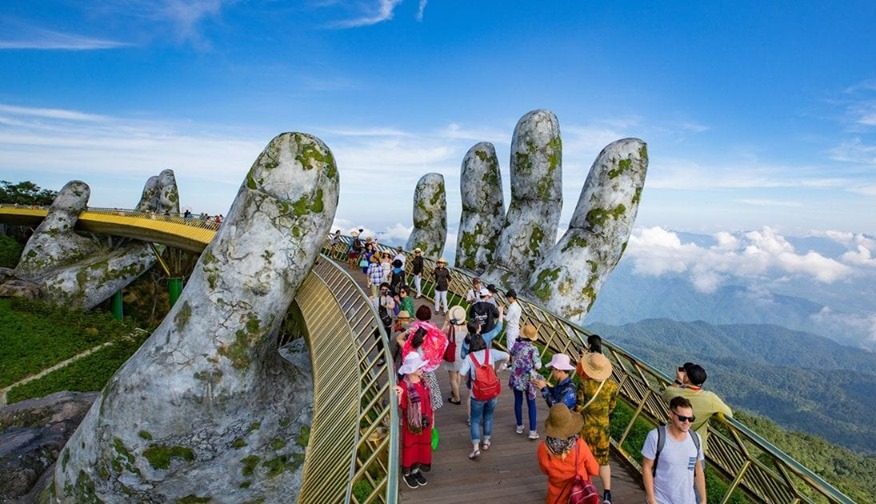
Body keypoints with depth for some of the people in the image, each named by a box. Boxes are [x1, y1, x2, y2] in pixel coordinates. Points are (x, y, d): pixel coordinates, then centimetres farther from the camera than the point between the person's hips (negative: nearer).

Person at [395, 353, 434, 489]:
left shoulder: (422, 381, -2)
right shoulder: (404, 385, -23)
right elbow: (401, 406, -23)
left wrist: (431, 416, 13)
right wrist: (399, 395, -42)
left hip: (425, 421, 6)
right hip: (411, 422, -6)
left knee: (422, 445, 19)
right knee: (410, 447, 11)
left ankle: (416, 470, 40)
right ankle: (407, 474, 33)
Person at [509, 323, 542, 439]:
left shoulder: (516, 344, -8)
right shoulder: (533, 349, -18)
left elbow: (511, 357, 6)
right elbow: (538, 366, -16)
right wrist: (538, 359, 3)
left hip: (516, 378, 3)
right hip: (528, 379, -3)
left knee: (518, 401, 17)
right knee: (531, 404, 10)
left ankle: (519, 426, 30)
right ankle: (532, 431, 10)